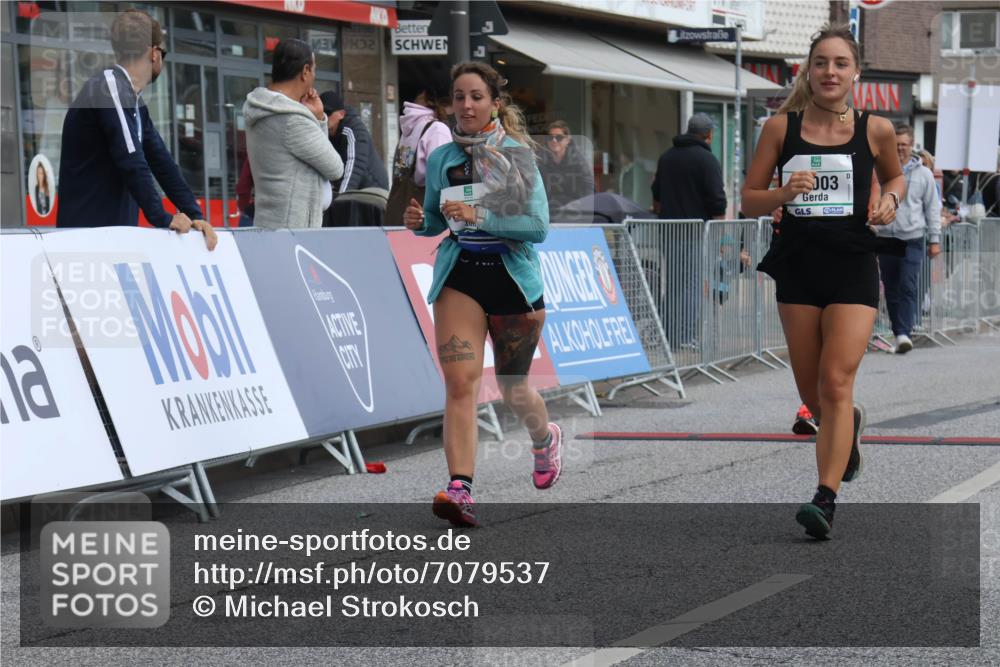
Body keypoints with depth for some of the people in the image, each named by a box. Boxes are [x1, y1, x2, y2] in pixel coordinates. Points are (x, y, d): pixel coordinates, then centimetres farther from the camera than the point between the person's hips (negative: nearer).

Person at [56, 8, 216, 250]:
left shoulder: (134, 102, 16)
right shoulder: (109, 88, -14)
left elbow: (161, 161, 13)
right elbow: (131, 160, -21)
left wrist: (194, 215, 3)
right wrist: (162, 218, -16)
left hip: (117, 230, 9)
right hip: (88, 231, -9)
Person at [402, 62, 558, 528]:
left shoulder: (517, 155, -6)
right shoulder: (441, 158, 4)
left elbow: (538, 225, -14)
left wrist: (480, 217, -25)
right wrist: (418, 222, -6)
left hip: (513, 278, -2)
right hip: (459, 277, 2)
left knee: (513, 387, 13)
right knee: (460, 382, -16)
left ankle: (546, 438, 47)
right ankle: (460, 490, -25)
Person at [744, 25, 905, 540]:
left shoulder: (876, 130, 1)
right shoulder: (781, 127, 1)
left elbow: (895, 175, 21)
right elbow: (749, 200, 4)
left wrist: (890, 199, 0)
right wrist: (784, 192, -16)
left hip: (853, 268, -2)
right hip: (798, 267, 2)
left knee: (836, 384, -15)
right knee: (812, 395, 11)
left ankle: (825, 498, -17)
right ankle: (850, 424, 47)